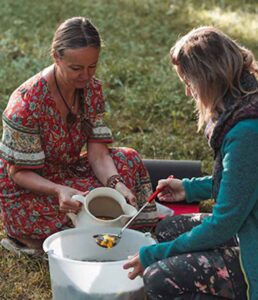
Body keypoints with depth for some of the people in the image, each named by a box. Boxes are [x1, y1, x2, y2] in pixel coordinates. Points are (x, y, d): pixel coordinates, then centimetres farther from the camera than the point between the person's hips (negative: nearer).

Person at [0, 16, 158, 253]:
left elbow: (98, 154, -9)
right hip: (26, 192, -7)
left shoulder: (92, 89, -7)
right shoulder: (27, 102, -28)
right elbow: (19, 172, -21)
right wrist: (58, 191, -39)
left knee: (129, 160, -7)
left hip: (66, 171, 7)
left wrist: (116, 183, -30)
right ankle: (26, 235, -4)